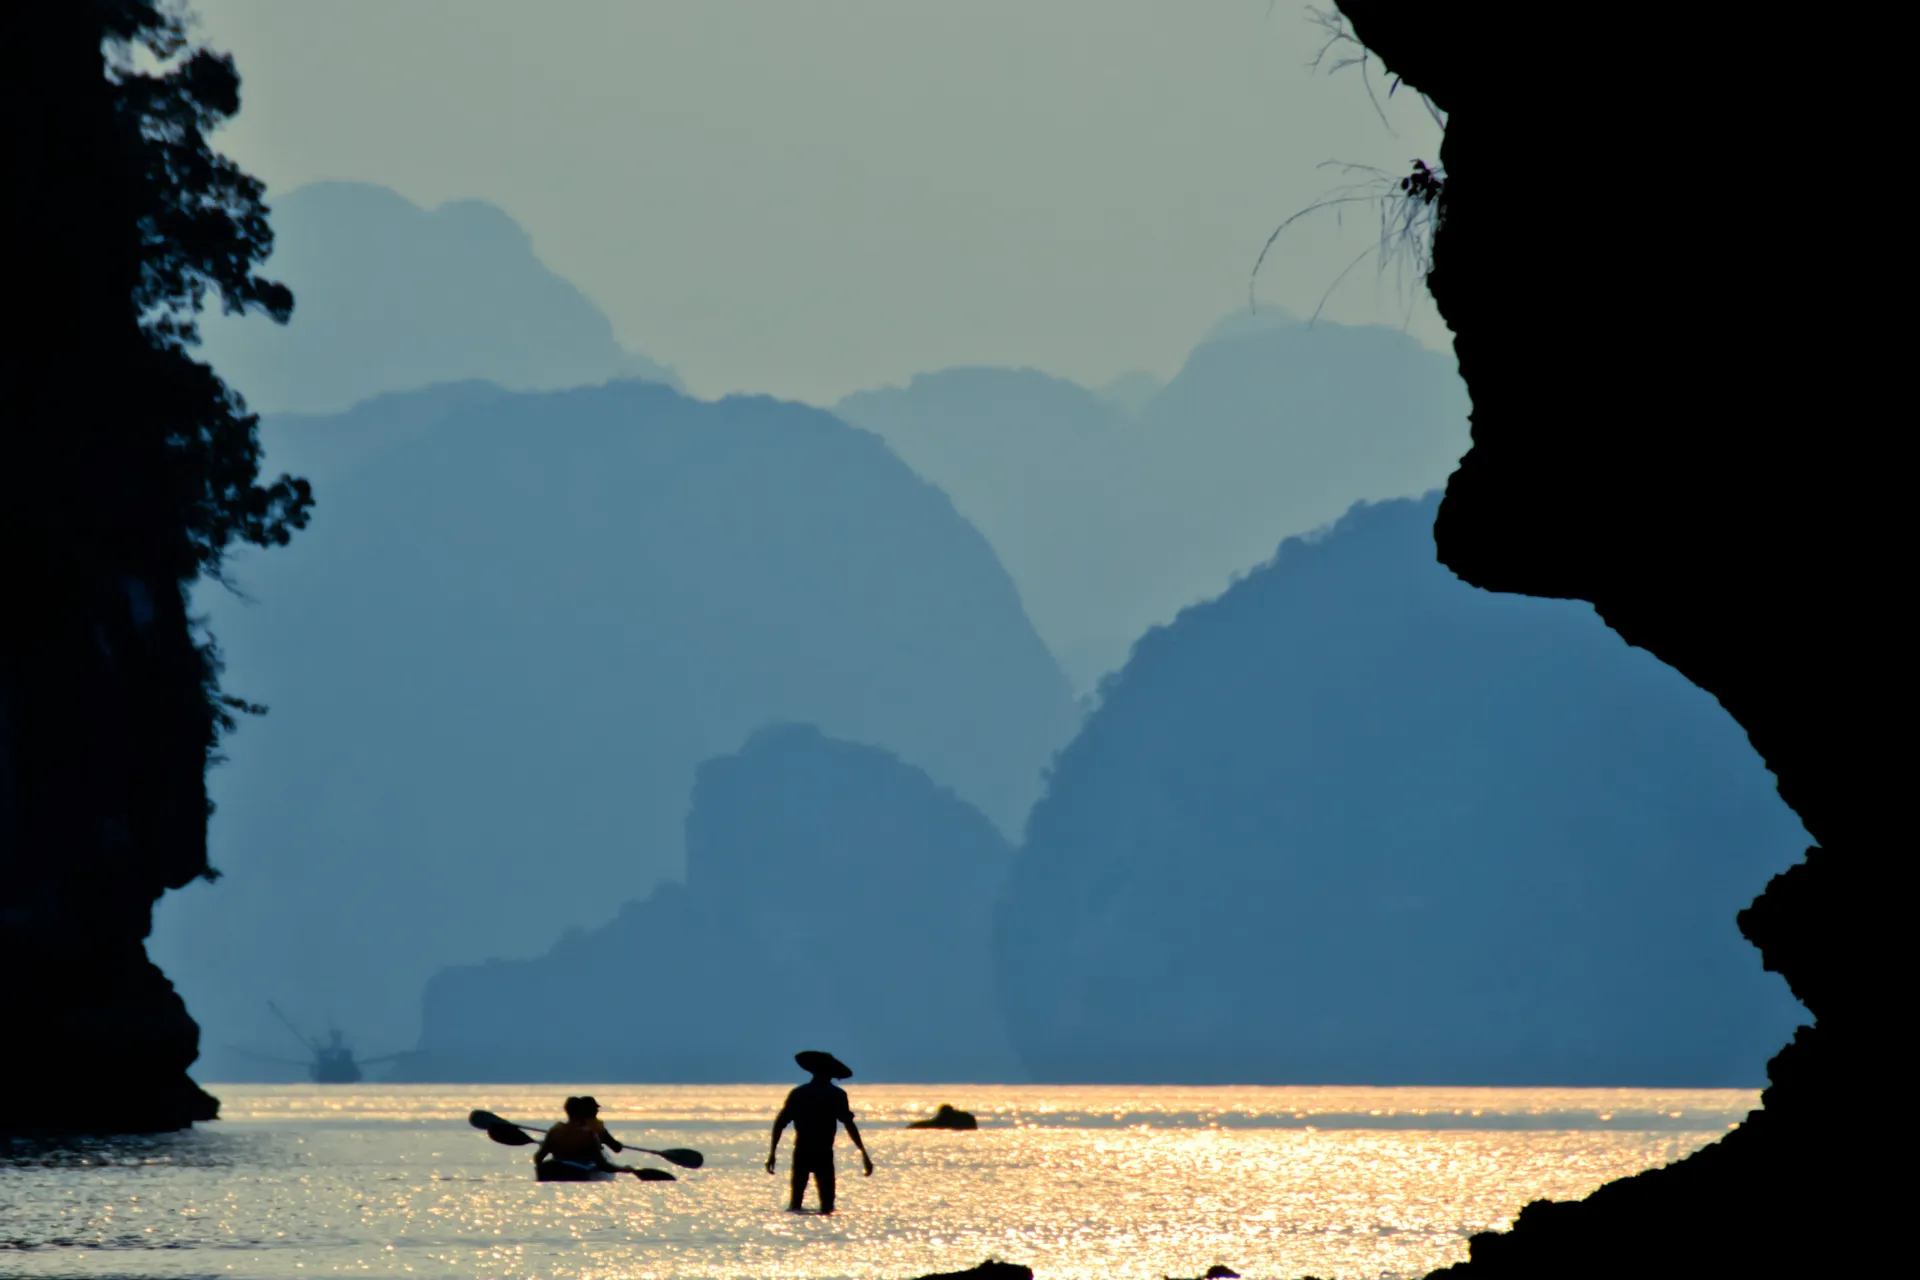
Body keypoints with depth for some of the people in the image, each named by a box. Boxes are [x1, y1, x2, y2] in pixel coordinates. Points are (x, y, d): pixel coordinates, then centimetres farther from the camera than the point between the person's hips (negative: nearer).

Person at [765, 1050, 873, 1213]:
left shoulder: (798, 1093, 8)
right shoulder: (836, 1095, 0)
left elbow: (780, 1123, 4)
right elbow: (849, 1124, -8)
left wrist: (773, 1152, 9)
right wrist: (863, 1153, -8)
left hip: (801, 1151, 2)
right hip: (823, 1153, -2)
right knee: (826, 1201, 2)